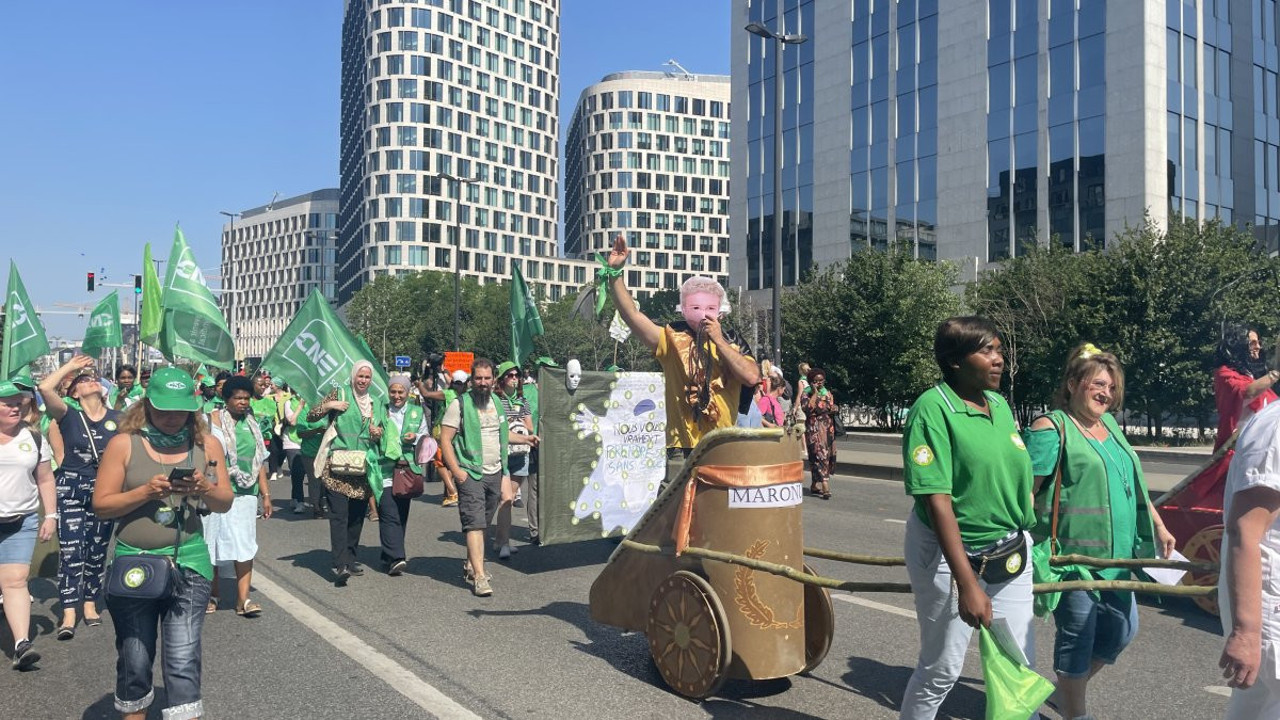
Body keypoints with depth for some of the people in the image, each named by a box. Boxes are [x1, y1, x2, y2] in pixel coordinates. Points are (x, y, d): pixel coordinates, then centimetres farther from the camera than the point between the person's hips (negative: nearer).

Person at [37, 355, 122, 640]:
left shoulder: (117, 418, 3)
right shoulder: (68, 415, -2)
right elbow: (44, 388, -18)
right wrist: (70, 365, -6)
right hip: (70, 488, -2)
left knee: (97, 551, 10)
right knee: (70, 551, -7)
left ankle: (90, 604, 24)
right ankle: (68, 614, -5)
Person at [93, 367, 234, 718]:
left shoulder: (207, 444, 4)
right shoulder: (124, 443, -1)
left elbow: (225, 503, 6)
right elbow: (101, 504, -4)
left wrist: (205, 489, -15)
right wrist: (146, 492, -18)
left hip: (188, 563, 0)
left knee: (183, 660, -6)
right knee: (134, 660, 11)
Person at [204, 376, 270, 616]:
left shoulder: (252, 424, 14)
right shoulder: (213, 420, -1)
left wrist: (266, 494, 13)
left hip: (246, 493, 4)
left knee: (245, 545, -2)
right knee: (214, 542, 5)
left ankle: (243, 599, -3)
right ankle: (212, 594, 21)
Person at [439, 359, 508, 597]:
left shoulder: (497, 403, 13)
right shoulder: (459, 405, -7)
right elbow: (445, 439, -9)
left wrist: (505, 469, 19)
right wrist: (456, 470, -16)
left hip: (495, 473, 6)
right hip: (470, 473, -6)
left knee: (483, 523, 12)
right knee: (475, 524, -11)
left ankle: (470, 564, 27)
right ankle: (479, 576, -13)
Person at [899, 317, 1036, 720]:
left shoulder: (999, 403, 3)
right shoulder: (932, 408, -19)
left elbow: (1017, 477, 14)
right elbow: (936, 499, -23)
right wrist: (967, 582, -26)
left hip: (1010, 554, 6)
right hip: (949, 555, -6)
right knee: (941, 670, 8)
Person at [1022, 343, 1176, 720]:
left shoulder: (1109, 424, 14)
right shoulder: (1051, 428, -12)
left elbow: (1133, 483, 23)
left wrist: (1158, 525, 21)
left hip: (1116, 553, 9)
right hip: (1073, 554, -8)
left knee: (1120, 630, 16)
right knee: (1077, 637, 3)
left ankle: (1068, 689, 37)